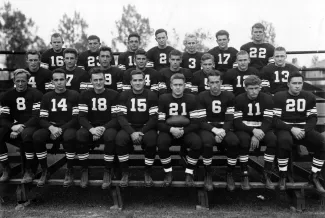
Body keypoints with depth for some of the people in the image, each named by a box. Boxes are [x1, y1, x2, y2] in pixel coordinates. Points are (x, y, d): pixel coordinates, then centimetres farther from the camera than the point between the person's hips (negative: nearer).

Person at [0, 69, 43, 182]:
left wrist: (22, 128, -22)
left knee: (26, 134, -37)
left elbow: (36, 116, -11)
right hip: (14, 126, 5)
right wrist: (13, 127, -17)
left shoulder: (35, 94, -3)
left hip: (31, 126, -4)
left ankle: (28, 170, -21)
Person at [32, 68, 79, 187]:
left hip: (68, 128, -3)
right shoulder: (46, 97, 9)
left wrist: (61, 129, -17)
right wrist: (51, 127, -18)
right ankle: (44, 171, -8)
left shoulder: (74, 95, -1)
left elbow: (76, 118, -7)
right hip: (51, 128, 3)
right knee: (36, 136, -27)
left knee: (69, 136, -38)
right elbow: (42, 119, 4)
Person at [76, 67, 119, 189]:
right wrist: (92, 129, -22)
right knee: (79, 135, -31)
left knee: (110, 136, -36)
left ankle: (108, 171, -17)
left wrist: (103, 128, -22)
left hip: (108, 128, -2)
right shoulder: (85, 95, 6)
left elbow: (116, 118, -6)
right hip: (90, 127, 2)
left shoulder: (113, 95, -1)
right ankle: (84, 170, -11)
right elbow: (82, 117, -2)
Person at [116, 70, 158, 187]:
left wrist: (141, 132, -17)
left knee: (151, 140, -32)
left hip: (146, 128, -1)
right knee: (120, 138, -30)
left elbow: (154, 118, -4)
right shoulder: (124, 95, 4)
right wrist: (132, 132, -20)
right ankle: (125, 173, -10)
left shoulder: (151, 95, 1)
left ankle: (148, 173, -8)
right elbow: (121, 117, -5)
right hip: (129, 128, 1)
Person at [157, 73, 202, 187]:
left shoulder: (191, 98, -2)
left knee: (197, 143, -30)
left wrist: (183, 131, -22)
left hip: (186, 131, 0)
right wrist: (171, 129, -25)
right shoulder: (163, 98, -2)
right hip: (168, 131, 0)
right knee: (161, 143, -33)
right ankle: (168, 173, -8)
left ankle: (189, 173, -7)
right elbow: (159, 123, -6)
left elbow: (196, 123, -6)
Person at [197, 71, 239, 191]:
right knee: (207, 142, -36)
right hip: (207, 128, -1)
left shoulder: (229, 96, 4)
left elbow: (230, 119, -1)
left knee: (234, 142, -30)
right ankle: (208, 175, -13)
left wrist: (223, 131, -20)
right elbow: (201, 120, -6)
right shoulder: (202, 96, -1)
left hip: (224, 128, 2)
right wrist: (214, 130, -22)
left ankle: (230, 174, -7)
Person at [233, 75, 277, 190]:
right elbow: (237, 122, -12)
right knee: (244, 139, -35)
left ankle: (267, 175, -13)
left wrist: (258, 135, -25)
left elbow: (268, 121, -9)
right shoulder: (239, 99, -6)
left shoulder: (267, 98, -2)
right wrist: (253, 130, -28)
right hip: (244, 129, -2)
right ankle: (244, 175, -21)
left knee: (273, 139, -29)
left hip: (261, 129, 2)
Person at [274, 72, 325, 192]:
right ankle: (283, 177, -18)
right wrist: (291, 129, -20)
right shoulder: (279, 97, -2)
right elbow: (275, 119, -7)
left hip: (304, 128, 4)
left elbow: (313, 118, 7)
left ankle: (314, 176, -2)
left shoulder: (309, 97, 10)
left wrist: (304, 130, -13)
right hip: (285, 128, -4)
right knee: (284, 141, -38)